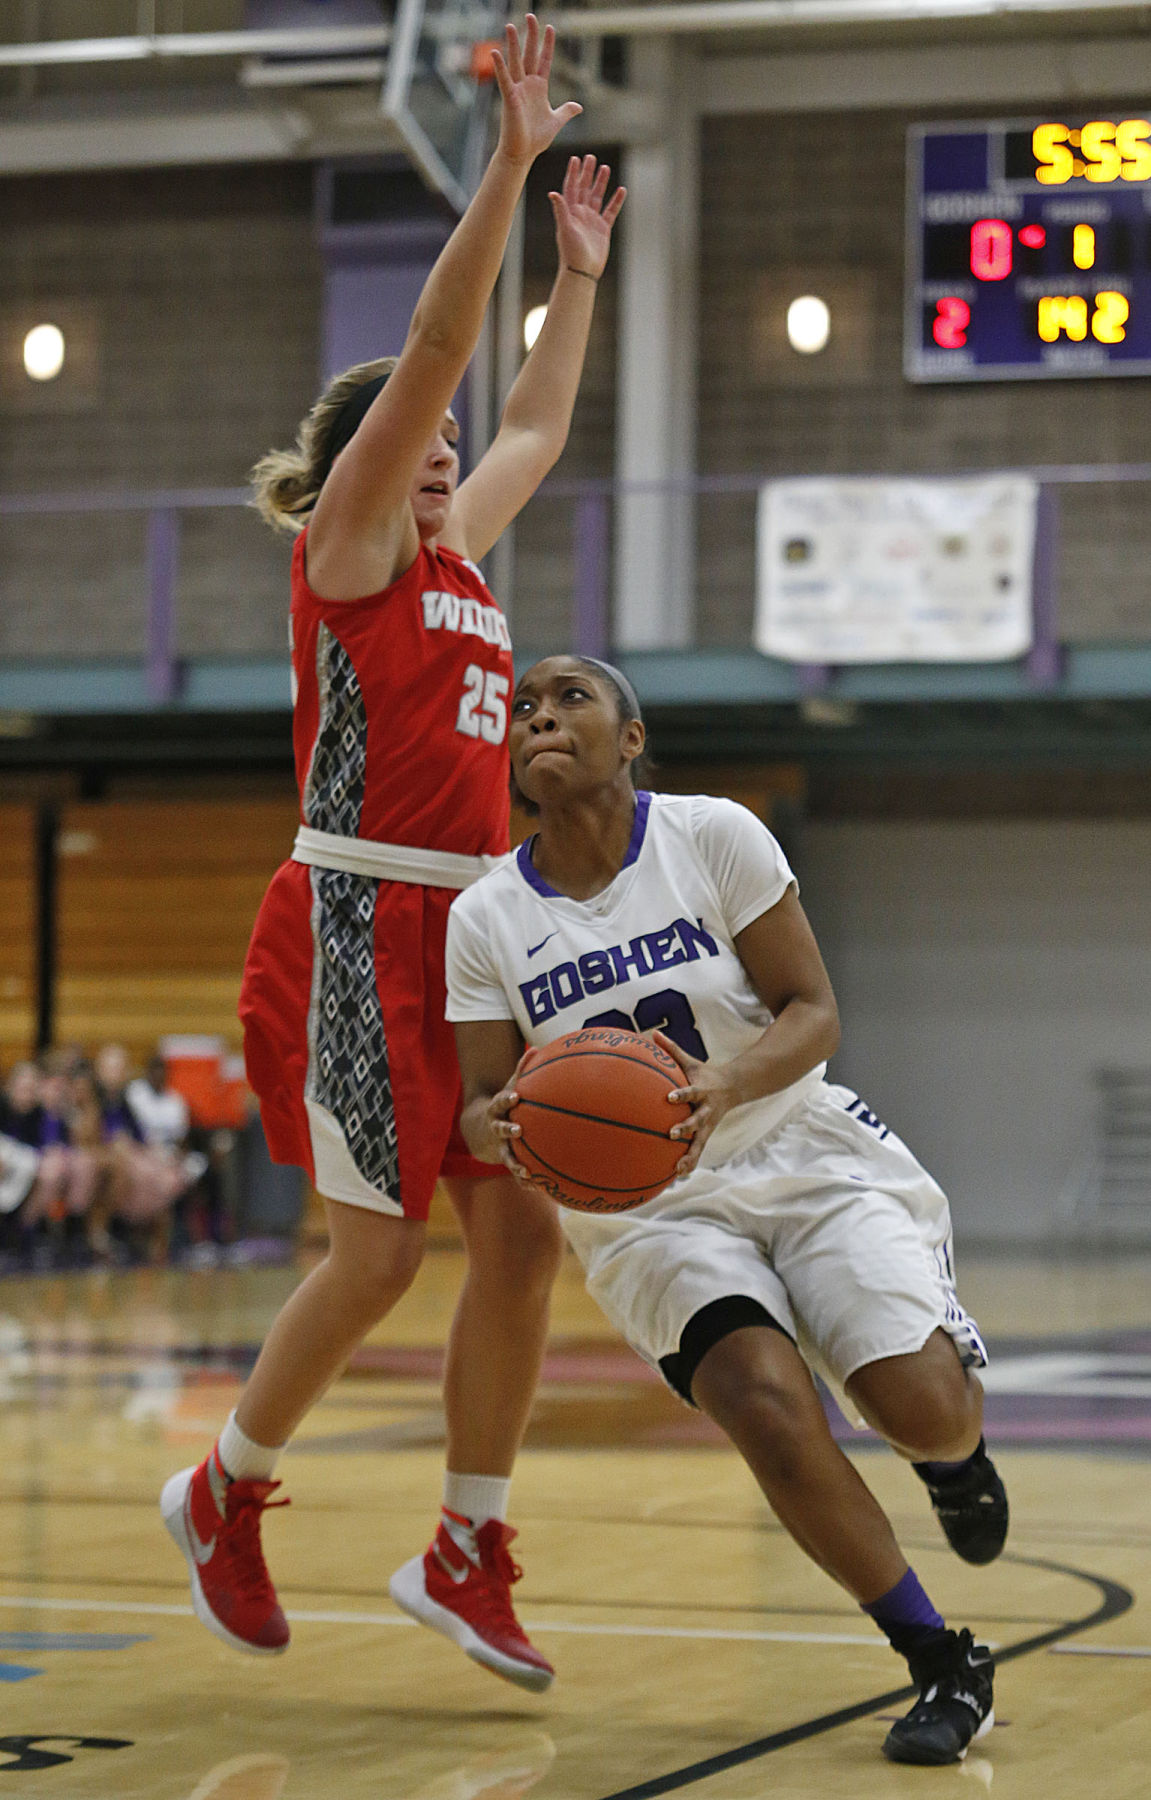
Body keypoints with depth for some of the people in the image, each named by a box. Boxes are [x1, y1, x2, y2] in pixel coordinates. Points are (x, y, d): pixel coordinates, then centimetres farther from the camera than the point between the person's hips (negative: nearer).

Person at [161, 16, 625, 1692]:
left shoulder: (455, 554, 17)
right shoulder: (344, 543, -4)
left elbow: (537, 424, 34)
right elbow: (435, 350, -12)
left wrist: (581, 269, 33)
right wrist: (511, 155, -17)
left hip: (469, 927, 8)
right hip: (361, 923, -8)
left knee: (522, 1234, 0)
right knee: (379, 1253, -6)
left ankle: (466, 1554, 8)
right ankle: (224, 1491, 16)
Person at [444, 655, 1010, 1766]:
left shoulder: (712, 837, -9)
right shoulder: (486, 918, -3)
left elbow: (813, 1011, -8)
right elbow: (481, 1105, 0)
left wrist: (723, 1086, -29)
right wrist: (505, 1130, -26)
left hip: (803, 1152, -1)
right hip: (647, 1209, 1)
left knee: (923, 1415, -20)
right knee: (768, 1409, -27)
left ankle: (952, 1392, 22)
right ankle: (944, 1668, -9)